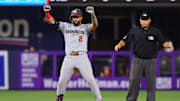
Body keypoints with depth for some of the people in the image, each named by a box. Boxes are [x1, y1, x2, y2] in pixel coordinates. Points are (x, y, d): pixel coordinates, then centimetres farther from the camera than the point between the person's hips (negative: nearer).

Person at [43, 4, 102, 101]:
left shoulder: (85, 27, 7)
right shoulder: (66, 26, 16)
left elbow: (95, 25, -13)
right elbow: (52, 21, 15)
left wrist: (92, 14, -30)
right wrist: (47, 11, -1)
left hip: (82, 57, -2)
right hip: (69, 58, 2)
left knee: (90, 79, -12)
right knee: (62, 81, 1)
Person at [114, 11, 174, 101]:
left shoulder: (155, 31, 2)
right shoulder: (134, 31, 4)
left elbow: (163, 42, -2)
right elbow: (125, 40, 4)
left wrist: (168, 45, -23)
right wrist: (119, 45, -16)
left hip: (151, 60, 0)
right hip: (137, 59, 0)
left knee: (151, 82, 2)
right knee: (133, 80, -3)